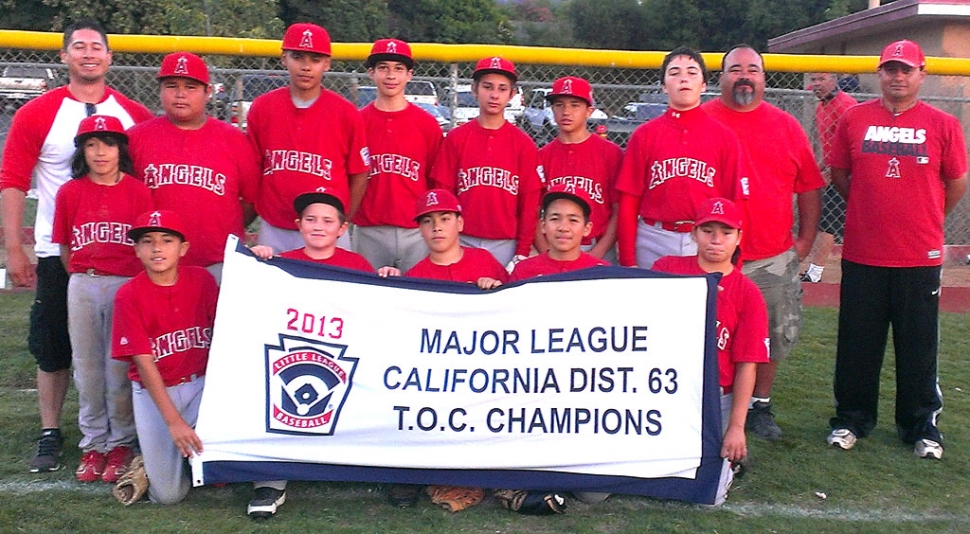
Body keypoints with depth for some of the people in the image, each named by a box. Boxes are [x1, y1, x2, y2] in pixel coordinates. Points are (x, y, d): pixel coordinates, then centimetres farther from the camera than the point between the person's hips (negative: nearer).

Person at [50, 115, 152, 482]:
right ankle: (93, 444, 22)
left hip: (126, 286, -3)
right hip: (82, 287, 3)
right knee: (87, 369, 10)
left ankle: (121, 444, 16)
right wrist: (85, 280, 4)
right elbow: (64, 247, 9)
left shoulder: (138, 191, -2)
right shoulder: (69, 192, 5)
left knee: (120, 369, 3)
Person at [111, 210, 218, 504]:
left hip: (201, 383, 2)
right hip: (154, 391, -1)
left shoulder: (201, 279, -3)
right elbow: (144, 364, -13)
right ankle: (151, 457, 25)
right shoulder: (128, 296, -10)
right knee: (168, 494, -7)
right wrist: (173, 421, -18)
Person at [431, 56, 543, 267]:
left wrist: (523, 252, -5)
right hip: (463, 243, 0)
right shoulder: (455, 139, 4)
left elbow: (530, 203, 1)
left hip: (506, 245, 0)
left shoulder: (524, 144, 3)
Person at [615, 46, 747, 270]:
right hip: (654, 244, 0)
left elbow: (735, 203, 4)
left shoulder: (724, 136, 6)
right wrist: (628, 261, -3)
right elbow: (628, 203, 3)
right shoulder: (644, 134, 6)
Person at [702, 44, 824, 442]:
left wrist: (806, 239, 4)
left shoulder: (786, 126, 8)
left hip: (773, 258, 3)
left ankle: (760, 406, 28)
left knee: (776, 335, 11)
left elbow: (809, 187, 11)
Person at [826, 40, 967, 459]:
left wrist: (924, 220, 14)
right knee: (857, 345, 9)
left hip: (920, 257, 0)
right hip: (861, 255, 1)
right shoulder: (854, 119, 2)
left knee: (919, 347, 9)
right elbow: (839, 173, 12)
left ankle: (922, 427, 24)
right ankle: (851, 420, 24)